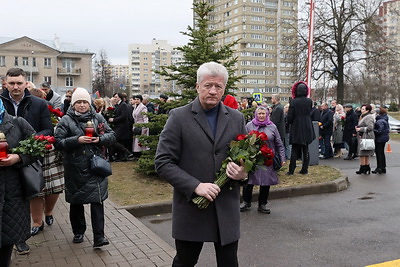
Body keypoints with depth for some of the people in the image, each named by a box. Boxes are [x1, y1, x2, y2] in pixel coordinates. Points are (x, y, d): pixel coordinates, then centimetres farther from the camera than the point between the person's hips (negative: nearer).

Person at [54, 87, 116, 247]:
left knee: (97, 200, -5)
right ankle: (78, 232, 30)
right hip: (75, 168, 0)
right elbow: (58, 142, -6)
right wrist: (77, 140, -19)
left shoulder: (98, 118, 6)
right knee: (76, 201, 13)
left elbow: (112, 135, 9)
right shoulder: (66, 120, 0)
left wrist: (100, 139, -11)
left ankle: (99, 237, -1)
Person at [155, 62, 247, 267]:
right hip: (191, 208, -2)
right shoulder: (179, 117, -5)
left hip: (227, 210, 3)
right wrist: (195, 186, -19)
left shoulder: (237, 118, 6)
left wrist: (243, 173, -9)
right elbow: (163, 163, -9)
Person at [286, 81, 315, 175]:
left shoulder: (294, 102, -13)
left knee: (294, 150, 4)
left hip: (296, 129, -2)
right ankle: (304, 170, 12)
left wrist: (290, 123, 10)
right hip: (307, 129, 2)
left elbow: (289, 117, -9)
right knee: (305, 150, 10)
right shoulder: (309, 101, -4)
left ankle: (291, 170, 4)